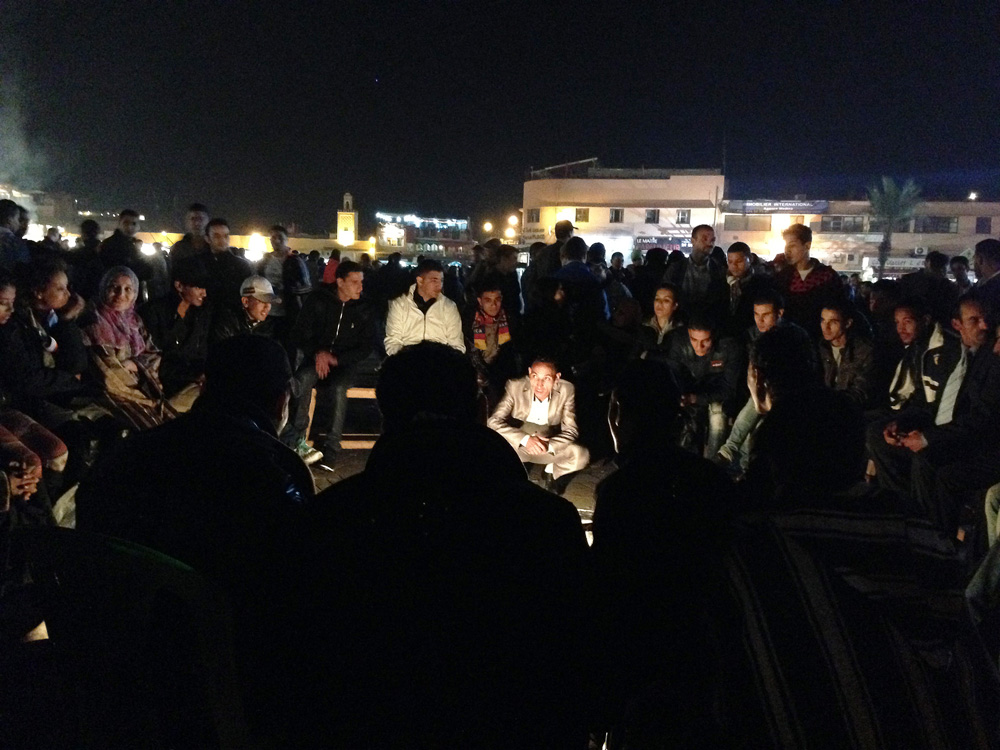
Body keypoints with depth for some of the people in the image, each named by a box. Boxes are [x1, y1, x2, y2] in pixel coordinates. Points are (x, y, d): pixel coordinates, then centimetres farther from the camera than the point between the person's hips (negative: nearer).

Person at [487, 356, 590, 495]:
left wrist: (549, 445, -32)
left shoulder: (566, 390, -16)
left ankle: (552, 474, 9)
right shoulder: (515, 387, -20)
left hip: (551, 447, 2)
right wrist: (524, 439, -34)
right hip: (517, 445, -1)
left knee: (581, 455, -25)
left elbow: (570, 430, -12)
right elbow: (493, 422, -21)